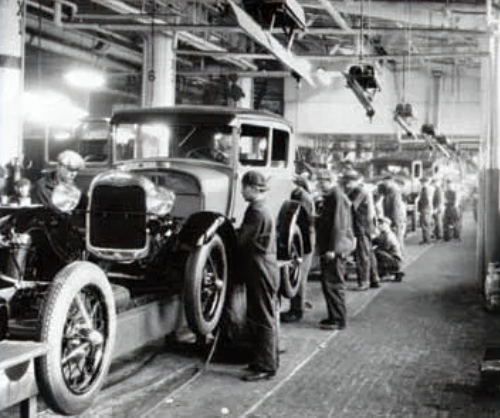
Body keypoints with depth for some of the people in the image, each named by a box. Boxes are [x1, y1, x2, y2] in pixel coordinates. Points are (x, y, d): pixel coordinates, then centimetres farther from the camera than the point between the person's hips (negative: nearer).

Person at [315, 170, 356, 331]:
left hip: (335, 249, -10)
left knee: (332, 283, -6)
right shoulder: (330, 197, 16)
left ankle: (338, 320, 0)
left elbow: (338, 225, -22)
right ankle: (335, 317, 23)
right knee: (331, 283, 15)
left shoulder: (338, 197, -16)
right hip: (330, 248, 10)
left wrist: (332, 249, -23)